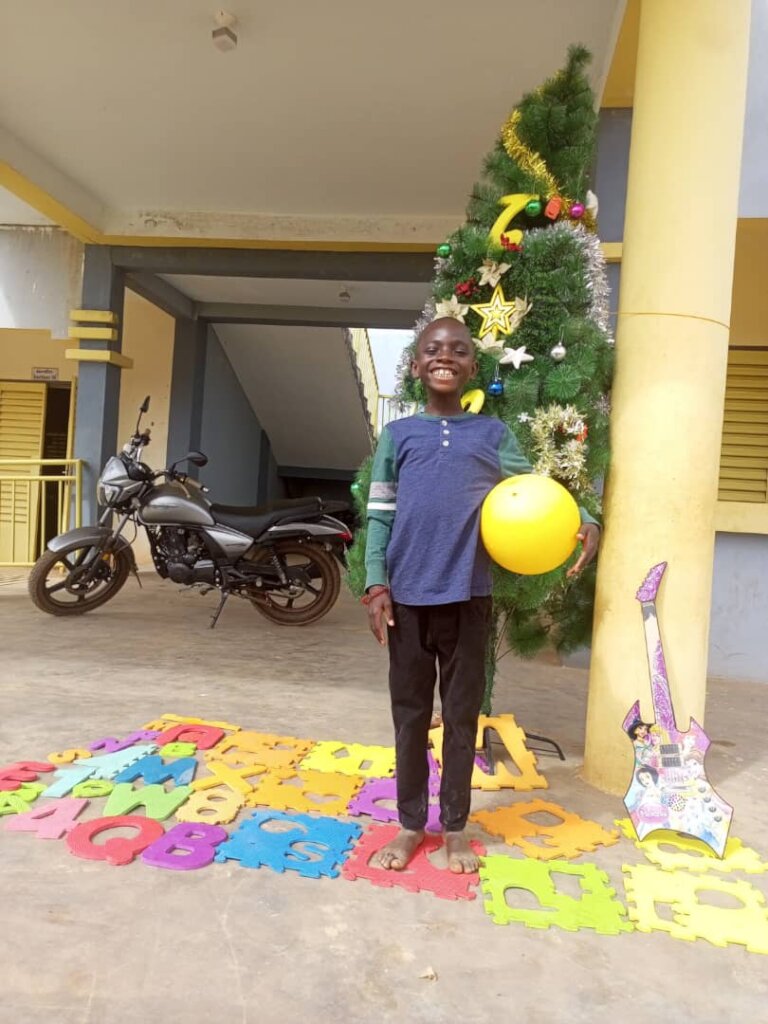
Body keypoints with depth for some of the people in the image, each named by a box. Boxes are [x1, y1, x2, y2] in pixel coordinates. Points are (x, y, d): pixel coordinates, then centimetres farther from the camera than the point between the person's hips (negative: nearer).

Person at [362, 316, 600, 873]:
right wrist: (376, 584, -5)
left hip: (468, 596, 0)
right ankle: (410, 825, 27)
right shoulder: (397, 434, 6)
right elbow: (379, 515, 4)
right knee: (410, 714, 11)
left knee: (462, 715, 10)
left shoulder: (493, 434, 6)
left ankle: (455, 827, 28)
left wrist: (584, 521, -15)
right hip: (408, 596, 0)